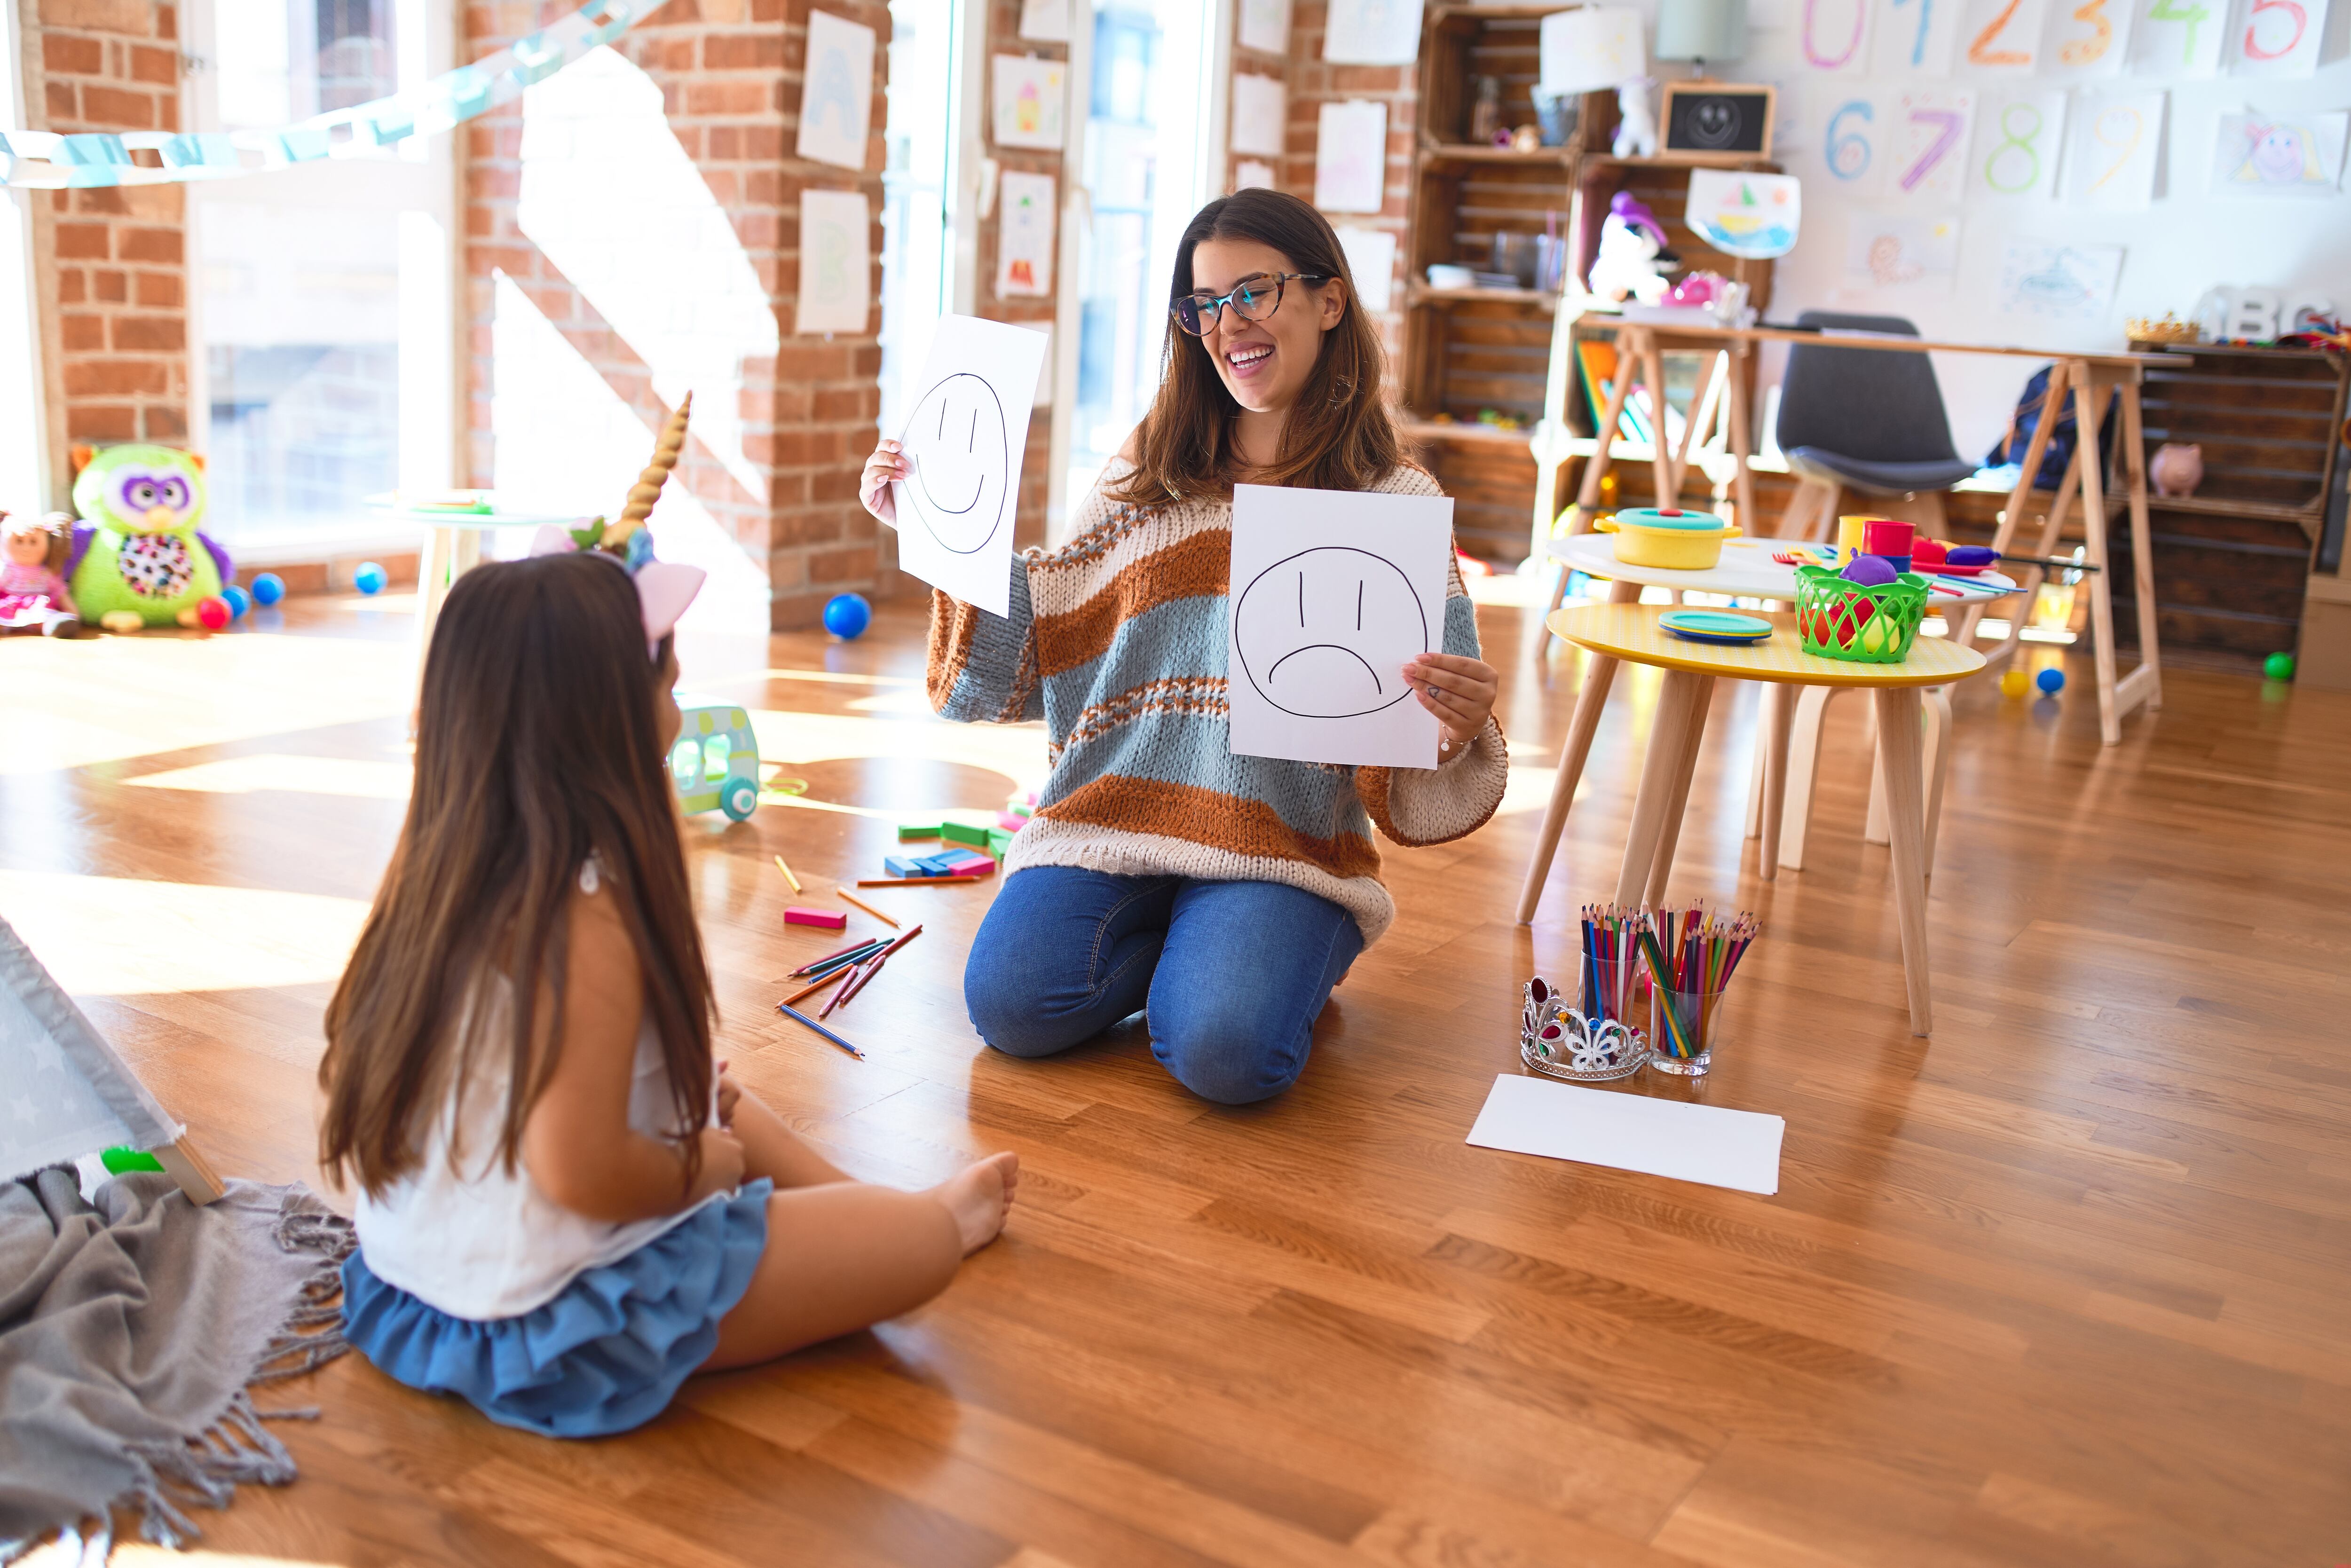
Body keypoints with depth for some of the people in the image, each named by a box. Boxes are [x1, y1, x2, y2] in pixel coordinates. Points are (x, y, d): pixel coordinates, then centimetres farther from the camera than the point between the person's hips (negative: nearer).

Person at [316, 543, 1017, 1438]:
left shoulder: (436, 870, -3)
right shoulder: (589, 918, -28)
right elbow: (582, 1172, -32)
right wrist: (700, 1167, -9)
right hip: (555, 1319, -9)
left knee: (718, 1098, 28)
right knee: (924, 1243, 1)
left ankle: (860, 1204, 41)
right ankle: (944, 1214, 32)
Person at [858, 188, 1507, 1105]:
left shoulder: (1394, 503, 3)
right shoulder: (1147, 476, 12)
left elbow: (1424, 723, 0)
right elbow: (1036, 651, 15)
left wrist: (1460, 728, -24)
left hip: (1284, 840, -2)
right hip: (1111, 812, 3)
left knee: (1226, 1054, -26)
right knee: (1013, 1007, -21)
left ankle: (1276, 958, 9)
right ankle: (1183, 945, 9)